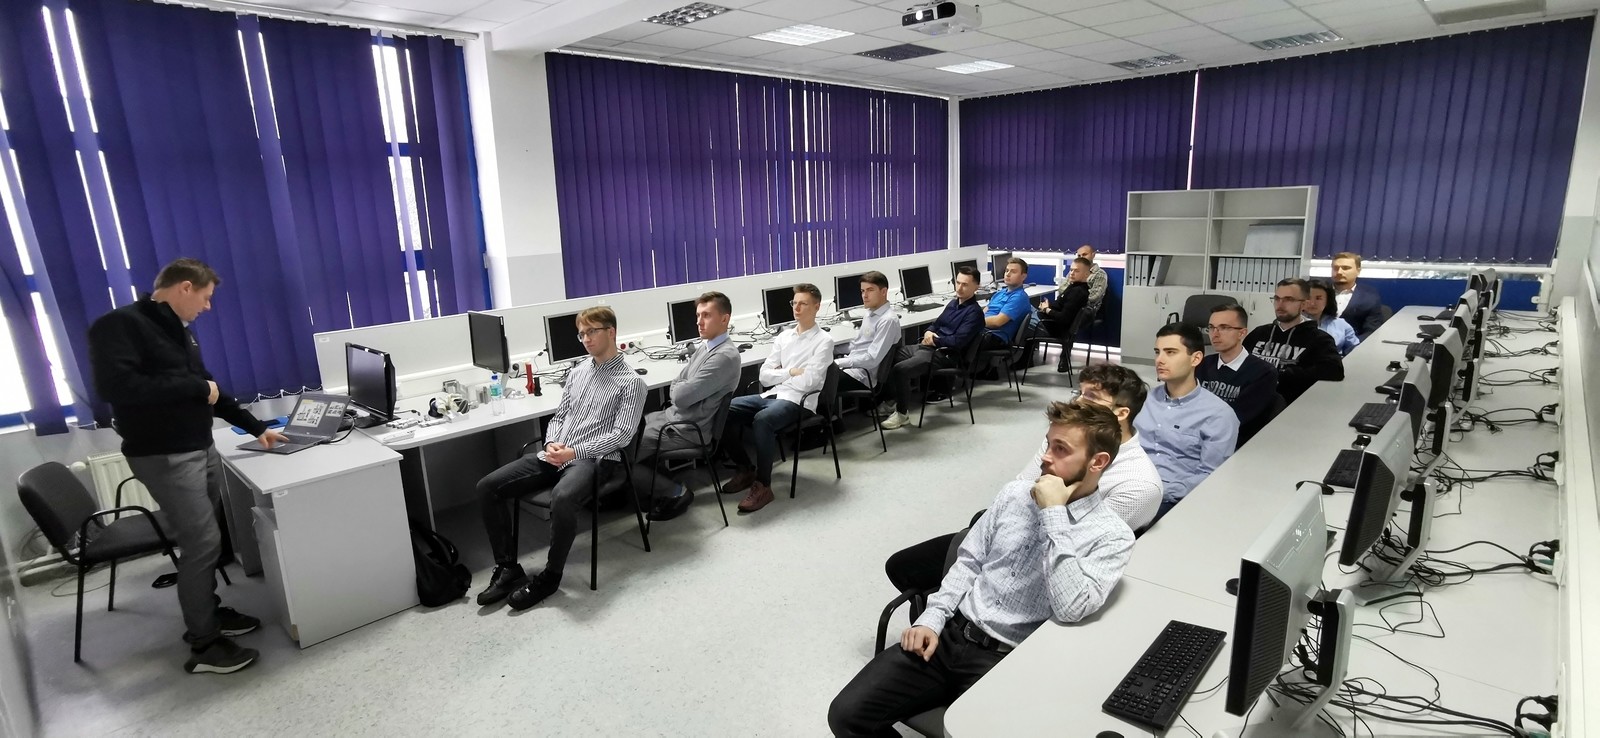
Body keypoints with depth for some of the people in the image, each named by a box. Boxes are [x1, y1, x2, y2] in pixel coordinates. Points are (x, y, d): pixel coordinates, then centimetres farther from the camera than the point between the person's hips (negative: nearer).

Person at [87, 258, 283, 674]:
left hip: (202, 449, 9)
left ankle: (208, 610, 30)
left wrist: (256, 428, 21)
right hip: (164, 457, -9)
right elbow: (114, 386, -26)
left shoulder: (179, 330, 14)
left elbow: (207, 389, 21)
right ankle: (203, 646, 4)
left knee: (206, 539, 13)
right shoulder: (119, 325, -13)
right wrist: (195, 387, -19)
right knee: (203, 543, -8)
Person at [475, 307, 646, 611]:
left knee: (562, 499, -38)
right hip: (555, 454, 7)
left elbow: (621, 435, -10)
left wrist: (574, 452, -18)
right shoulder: (577, 372, 18)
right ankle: (508, 568, -1)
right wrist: (551, 443, -3)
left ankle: (549, 576, -15)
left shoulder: (631, 381, -3)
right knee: (488, 487, -9)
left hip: (594, 458, -7)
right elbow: (558, 416, 20)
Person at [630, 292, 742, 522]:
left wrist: (679, 388, -3)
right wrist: (683, 389, -8)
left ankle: (675, 492, 5)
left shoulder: (725, 356, -23)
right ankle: (654, 486, 20)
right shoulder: (705, 345, 9)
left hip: (687, 429, -10)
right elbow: (674, 388, 14)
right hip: (672, 415, 10)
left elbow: (682, 396, -25)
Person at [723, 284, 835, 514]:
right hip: (772, 395, 7)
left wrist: (780, 373, 0)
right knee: (726, 411, -13)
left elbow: (807, 382, -13)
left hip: (798, 400, -7)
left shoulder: (824, 341, -2)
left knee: (762, 420, -36)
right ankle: (745, 469, 4)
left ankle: (763, 486, -22)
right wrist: (790, 372, -5)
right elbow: (764, 376, 9)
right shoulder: (783, 337, 16)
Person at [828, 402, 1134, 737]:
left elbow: (1070, 609, -21)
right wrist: (931, 620, -2)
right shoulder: (1015, 493, 8)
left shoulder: (1112, 536, -7)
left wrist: (1053, 514, -19)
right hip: (950, 633, 4)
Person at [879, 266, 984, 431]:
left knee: (901, 369, -26)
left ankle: (902, 414, -12)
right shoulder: (954, 303, 15)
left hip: (945, 355, -9)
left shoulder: (974, 312, -12)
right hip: (929, 347, 10)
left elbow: (958, 341, -21)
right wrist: (928, 333, -1)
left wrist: (933, 340, -11)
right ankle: (895, 401, 9)